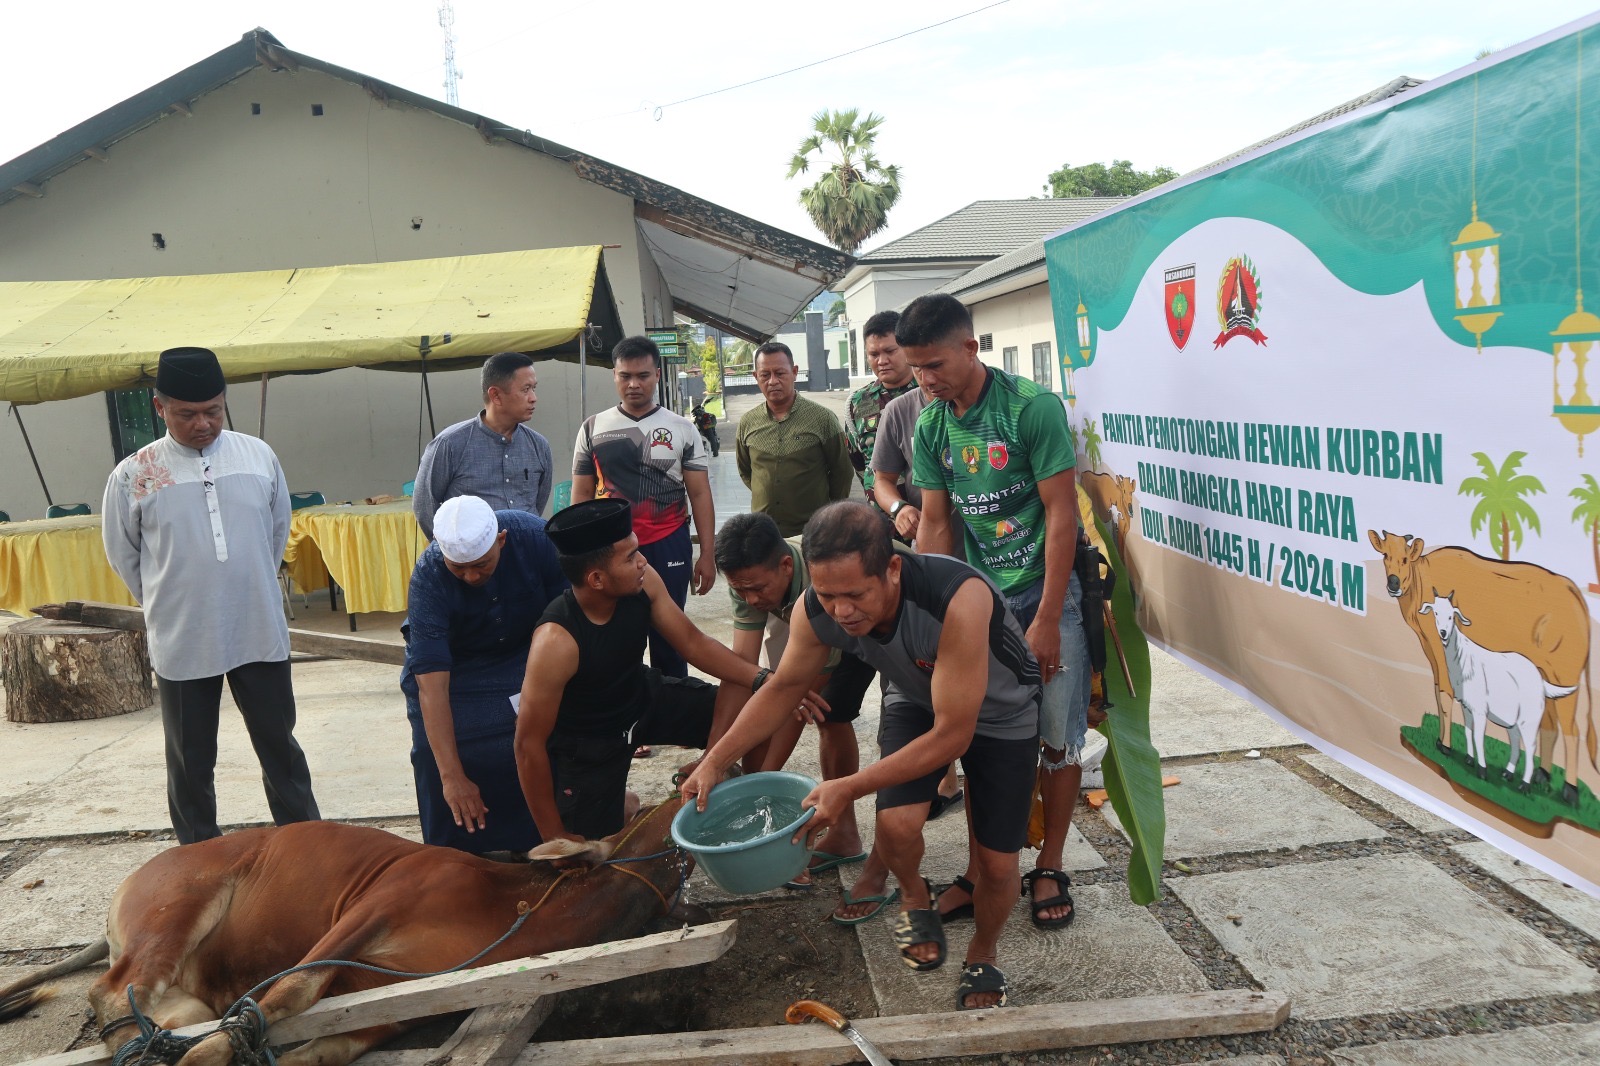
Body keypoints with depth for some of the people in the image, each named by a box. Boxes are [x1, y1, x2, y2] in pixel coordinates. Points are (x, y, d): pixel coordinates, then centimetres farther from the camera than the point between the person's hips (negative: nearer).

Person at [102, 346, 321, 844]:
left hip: (261, 636, 1)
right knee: (191, 765, 13)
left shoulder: (259, 456, -2)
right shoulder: (133, 475, -8)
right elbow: (123, 555, 7)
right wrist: (168, 606, 11)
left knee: (281, 750, 14)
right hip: (181, 647, -1)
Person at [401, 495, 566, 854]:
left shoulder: (538, 538, -31)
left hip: (521, 653, 1)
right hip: (450, 668, -1)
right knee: (437, 754, -12)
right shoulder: (428, 578, -33)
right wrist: (452, 776, -39)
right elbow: (432, 686, -36)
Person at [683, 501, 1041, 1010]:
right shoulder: (817, 612, -28)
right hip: (915, 701, 3)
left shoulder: (959, 599, -44)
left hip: (1001, 711, -3)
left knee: (997, 865, -3)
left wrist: (849, 789, -38)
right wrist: (714, 762, -15)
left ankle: (982, 960, 30)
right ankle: (915, 897, 15)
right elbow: (782, 687, -6)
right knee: (897, 824, -21)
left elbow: (953, 735, -37)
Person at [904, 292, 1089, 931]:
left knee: (1058, 738, 4)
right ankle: (983, 871, 21)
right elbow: (935, 526, 6)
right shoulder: (931, 426, 2)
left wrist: (1046, 621, -15)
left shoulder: (1033, 407, -14)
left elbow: (1061, 515, -14)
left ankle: (1049, 869, 21)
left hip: (1047, 595, -4)